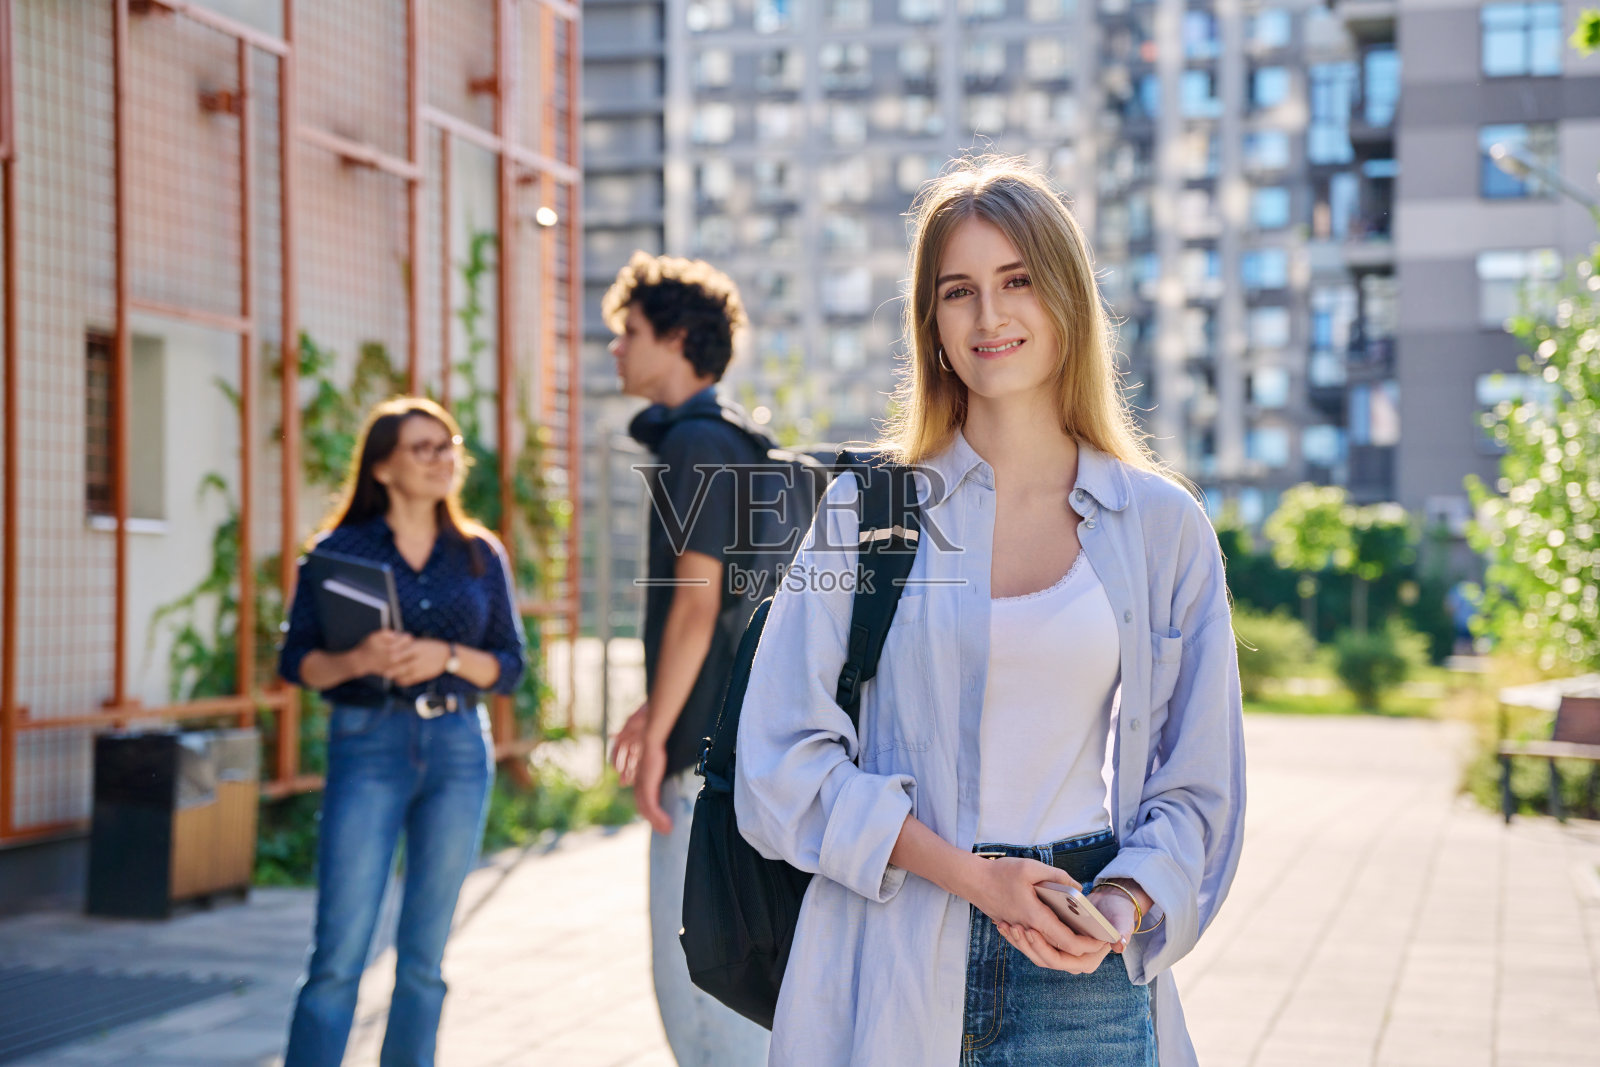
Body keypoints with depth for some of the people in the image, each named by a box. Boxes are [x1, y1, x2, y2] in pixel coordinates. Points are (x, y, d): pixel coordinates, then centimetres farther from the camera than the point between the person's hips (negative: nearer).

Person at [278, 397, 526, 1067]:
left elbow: (510, 667, 6)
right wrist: (357, 661, -18)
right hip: (367, 747, -3)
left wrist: (447, 657, -12)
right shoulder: (340, 549, 2)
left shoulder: (480, 555, 9)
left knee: (424, 955, 6)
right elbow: (296, 661, 1)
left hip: (458, 751, 3)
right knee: (339, 954, -8)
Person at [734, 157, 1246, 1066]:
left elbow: (1195, 781, 10)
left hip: (1082, 975, 1)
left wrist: (1125, 904, -9)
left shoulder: (1164, 527, 5)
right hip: (889, 964, -1)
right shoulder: (866, 506, 1)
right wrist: (972, 876, -12)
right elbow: (784, 757, -4)